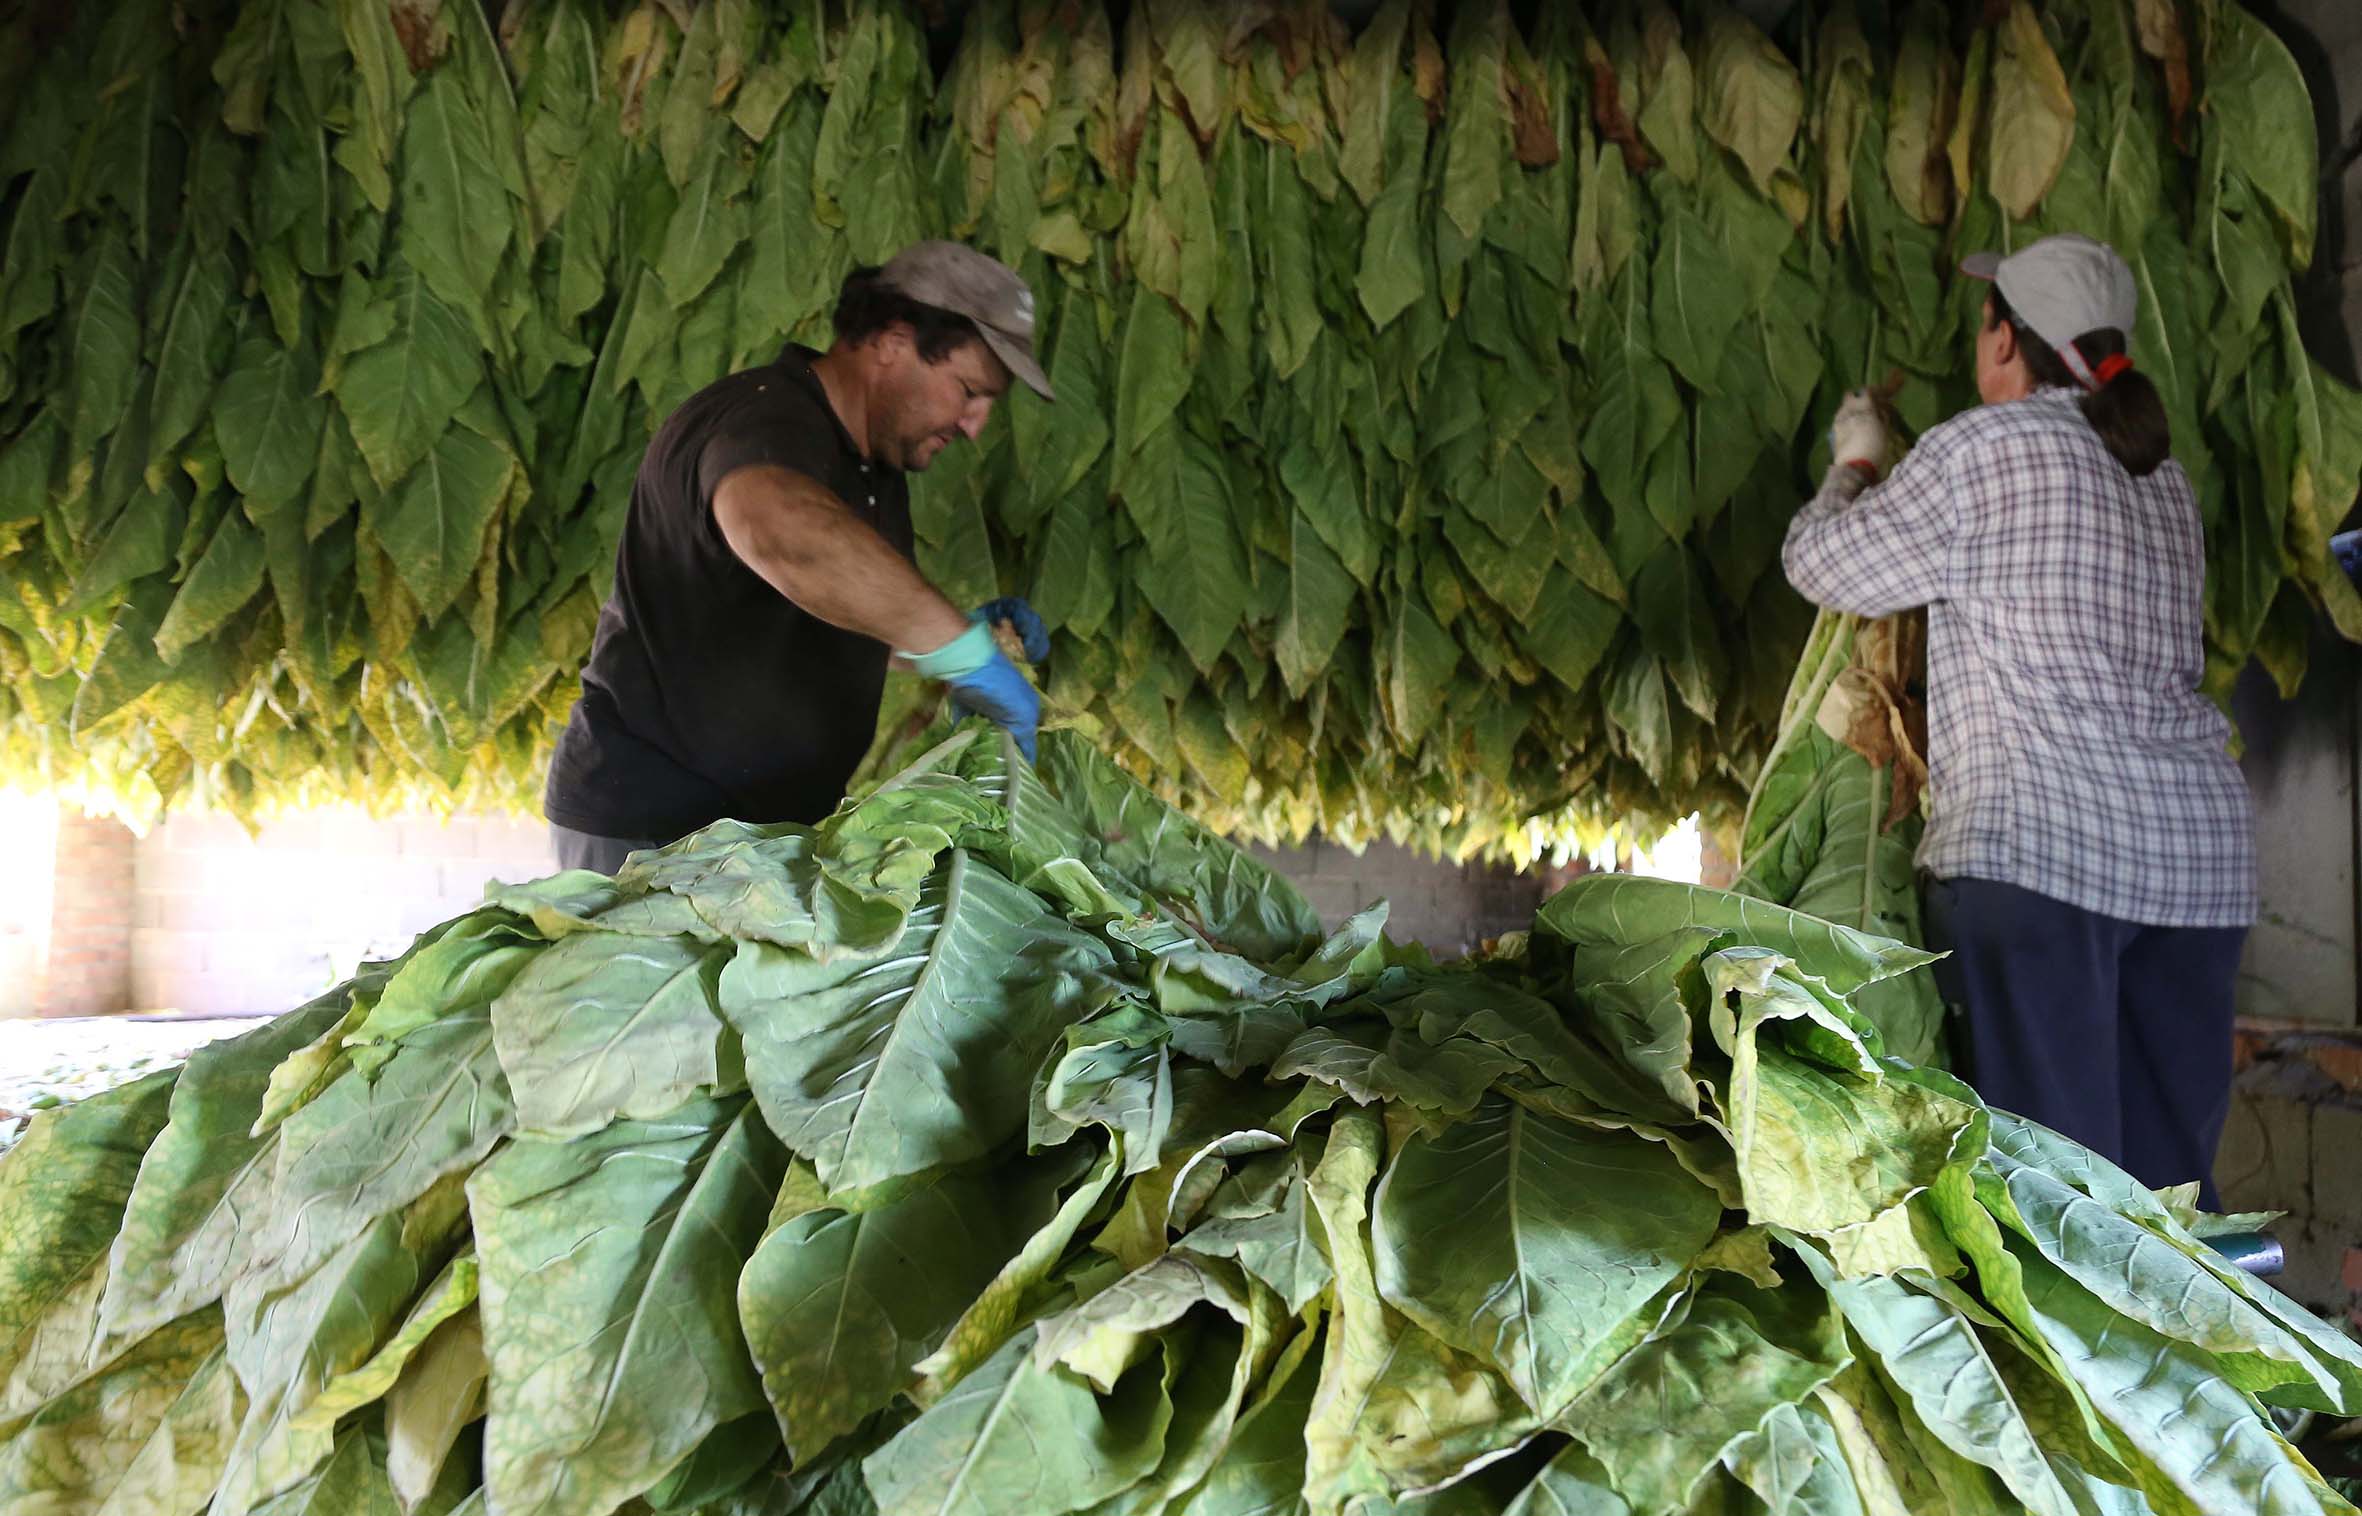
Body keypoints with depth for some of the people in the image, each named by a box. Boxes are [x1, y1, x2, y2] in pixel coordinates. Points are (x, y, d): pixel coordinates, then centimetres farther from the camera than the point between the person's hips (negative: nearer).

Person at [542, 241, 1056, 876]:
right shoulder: (762, 415, -20)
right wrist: (964, 650, -41)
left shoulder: (879, 466, 12)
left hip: (782, 822, 9)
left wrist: (957, 630, 5)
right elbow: (776, 525, -45)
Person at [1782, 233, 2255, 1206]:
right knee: (2167, 1173, 11)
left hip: (2040, 843, -7)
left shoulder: (1986, 447, -4)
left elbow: (1823, 566, 3)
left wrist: (1854, 464, 23)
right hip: (2195, 843, 8)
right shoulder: (2164, 479, 17)